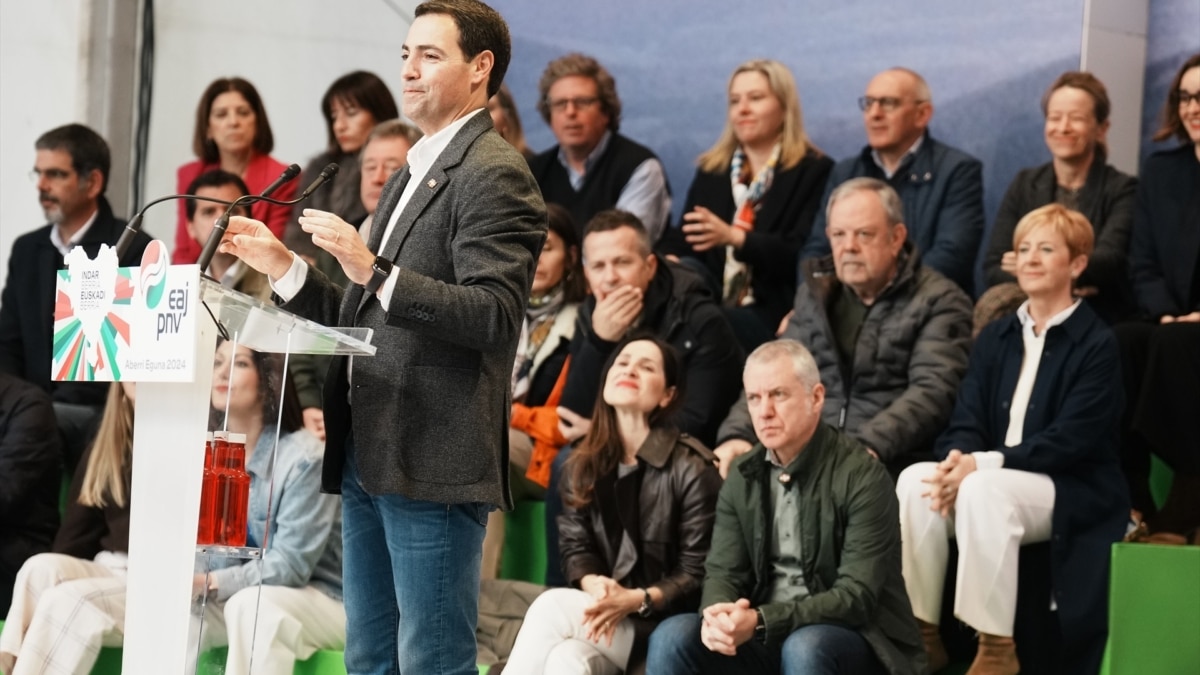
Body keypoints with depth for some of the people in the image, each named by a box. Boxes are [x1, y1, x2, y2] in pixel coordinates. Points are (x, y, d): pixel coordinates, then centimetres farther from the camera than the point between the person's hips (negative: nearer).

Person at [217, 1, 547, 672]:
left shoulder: (493, 174, -9)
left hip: (432, 465, -10)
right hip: (369, 459, 10)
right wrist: (284, 267, 12)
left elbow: (495, 317, -20)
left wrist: (375, 272, -26)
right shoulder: (412, 176, 22)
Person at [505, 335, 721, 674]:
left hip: (663, 622, -5)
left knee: (551, 606, -27)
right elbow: (575, 547, 7)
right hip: (601, 612, 5)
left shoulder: (691, 469, -9)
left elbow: (698, 573, -10)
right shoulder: (584, 464, 9)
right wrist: (593, 584, -16)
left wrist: (636, 600, -24)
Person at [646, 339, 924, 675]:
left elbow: (857, 597, -19)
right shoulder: (743, 475, 6)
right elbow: (723, 571, 5)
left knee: (804, 647, -37)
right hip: (764, 636, 5)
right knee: (672, 638, -19)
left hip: (852, 638, -5)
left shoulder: (862, 477, -13)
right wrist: (717, 616, -21)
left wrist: (761, 622, -31)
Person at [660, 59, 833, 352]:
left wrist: (734, 237, -19)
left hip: (775, 315, -4)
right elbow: (682, 241, 15)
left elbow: (806, 256, -6)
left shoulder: (814, 172, 6)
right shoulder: (711, 171, 23)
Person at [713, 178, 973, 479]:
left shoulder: (940, 303, 2)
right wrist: (737, 434, -4)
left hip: (891, 468, -5)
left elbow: (931, 392, -12)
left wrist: (872, 445, -28)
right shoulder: (815, 294, 20)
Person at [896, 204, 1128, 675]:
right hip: (995, 478, 5)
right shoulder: (996, 337, 15)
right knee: (914, 479, -24)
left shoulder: (1097, 344, -4)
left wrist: (982, 464, -24)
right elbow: (966, 421, 7)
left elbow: (1070, 440, -14)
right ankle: (921, 634, -18)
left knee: (983, 490, -36)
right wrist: (958, 459, -19)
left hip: (1073, 494, -5)